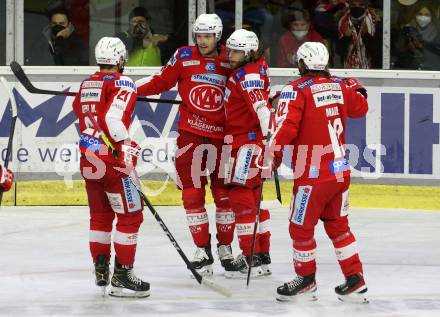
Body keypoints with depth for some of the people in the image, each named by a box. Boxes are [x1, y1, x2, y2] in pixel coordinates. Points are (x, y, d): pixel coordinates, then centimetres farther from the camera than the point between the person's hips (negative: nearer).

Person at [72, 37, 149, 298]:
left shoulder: (86, 84, 15)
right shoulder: (121, 83, -9)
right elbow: (114, 117, -23)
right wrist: (126, 148, -21)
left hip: (88, 157, 8)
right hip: (111, 159, -8)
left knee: (100, 214, 20)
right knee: (130, 215, -3)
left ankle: (100, 268, 24)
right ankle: (122, 276, -7)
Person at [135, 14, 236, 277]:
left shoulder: (230, 62, -2)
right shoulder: (184, 57, -2)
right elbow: (162, 82, 4)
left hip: (222, 135, 0)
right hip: (190, 134, 0)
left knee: (224, 193, 5)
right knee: (192, 194, 0)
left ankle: (225, 247, 20)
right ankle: (203, 250, 9)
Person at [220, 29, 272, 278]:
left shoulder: (248, 75, -20)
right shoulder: (256, 65, 10)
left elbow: (261, 107, -33)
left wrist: (270, 137, -44)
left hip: (249, 140, -11)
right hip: (243, 140, 11)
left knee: (241, 194, -10)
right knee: (252, 196, 15)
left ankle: (251, 258, -10)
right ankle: (262, 255, 22)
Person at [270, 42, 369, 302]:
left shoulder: (296, 90, -13)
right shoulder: (340, 86, 5)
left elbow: (285, 126, -21)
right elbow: (360, 108, 24)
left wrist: (273, 154, -10)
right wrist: (357, 90, 42)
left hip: (313, 175, -7)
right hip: (341, 171, 7)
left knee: (301, 228, 8)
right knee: (338, 225, 18)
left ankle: (306, 279, 19)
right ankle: (355, 281, 19)